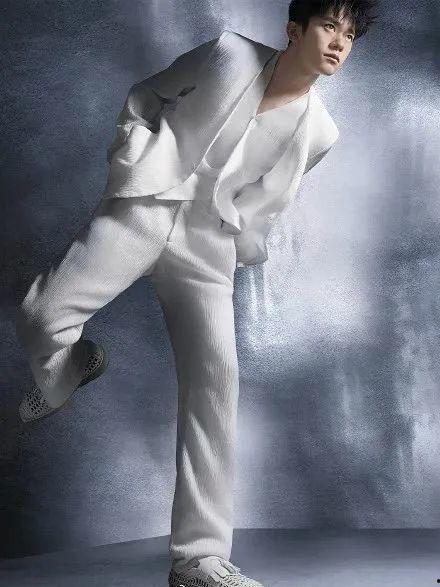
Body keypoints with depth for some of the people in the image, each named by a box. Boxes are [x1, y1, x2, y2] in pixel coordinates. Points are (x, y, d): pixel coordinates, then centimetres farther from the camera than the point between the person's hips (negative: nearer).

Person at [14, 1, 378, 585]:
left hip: (207, 242, 1)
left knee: (215, 379, -15)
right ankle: (71, 370, 23)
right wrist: (132, 157, -2)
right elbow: (146, 96, 11)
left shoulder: (318, 131, 6)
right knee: (41, 317, -18)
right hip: (142, 208, -1)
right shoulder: (229, 54, 0)